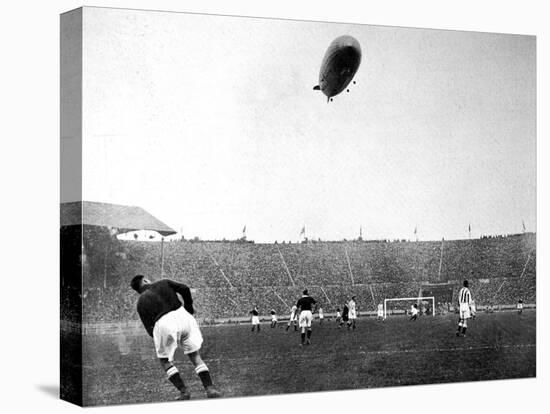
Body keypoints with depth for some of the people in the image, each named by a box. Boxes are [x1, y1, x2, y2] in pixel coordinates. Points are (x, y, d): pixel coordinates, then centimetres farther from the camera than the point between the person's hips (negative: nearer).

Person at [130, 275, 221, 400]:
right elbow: (184, 289, 5)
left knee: (165, 361, 17)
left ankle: (183, 391, 4)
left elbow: (149, 328, 8)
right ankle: (210, 389, 1)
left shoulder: (141, 302, 14)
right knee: (195, 356, 13)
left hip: (163, 324, -2)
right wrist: (189, 307, 18)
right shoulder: (164, 283, 18)